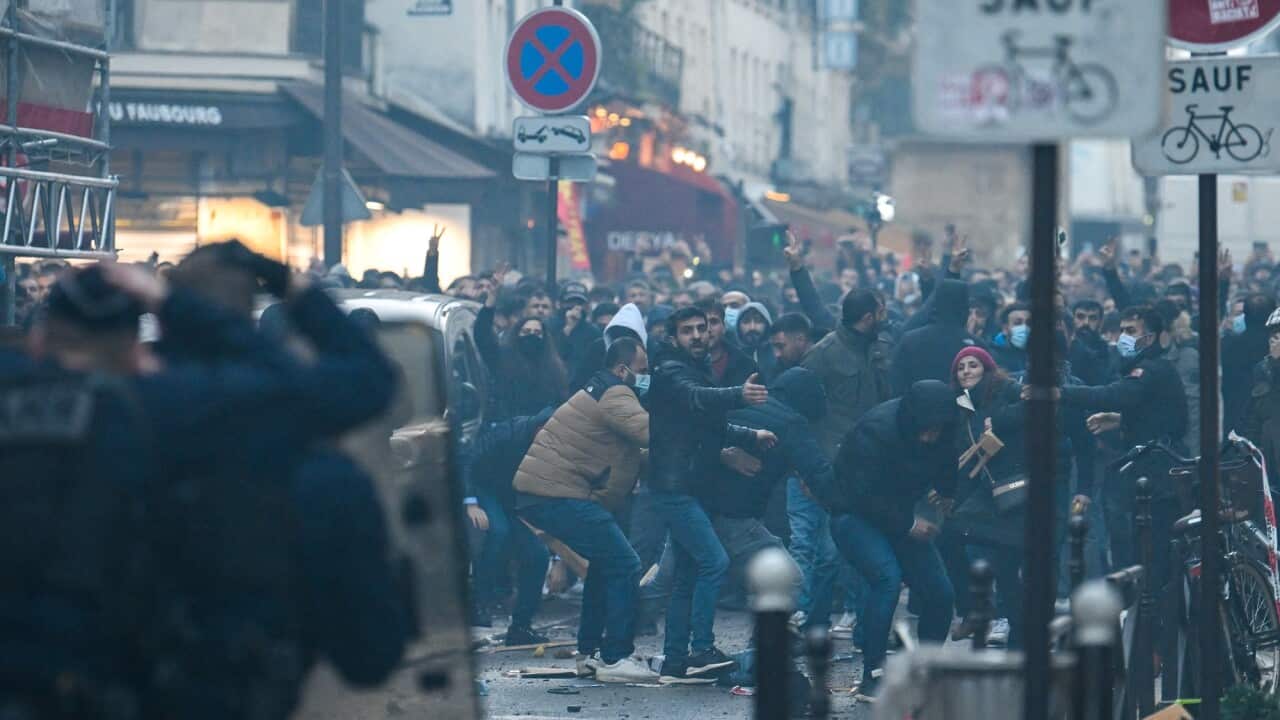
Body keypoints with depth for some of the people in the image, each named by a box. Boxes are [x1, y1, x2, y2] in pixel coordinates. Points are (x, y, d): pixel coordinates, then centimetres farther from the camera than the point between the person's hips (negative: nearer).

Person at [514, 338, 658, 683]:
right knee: (624, 565, -9)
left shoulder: (600, 393, 25)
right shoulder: (615, 397, -10)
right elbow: (650, 432, -25)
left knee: (607, 562, 22)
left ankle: (590, 652, 26)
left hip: (538, 493, 11)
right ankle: (615, 658, -9)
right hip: (559, 495, -11)